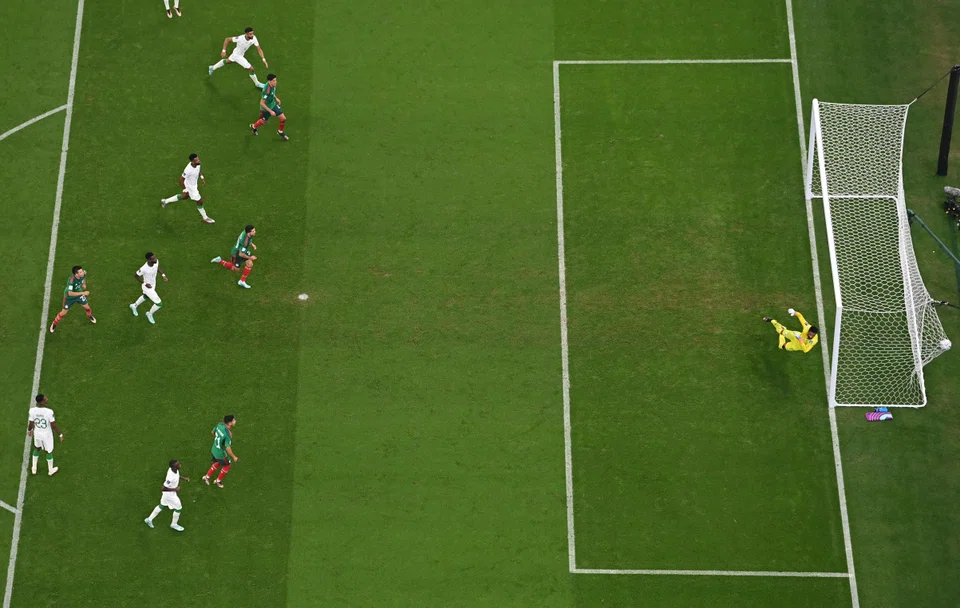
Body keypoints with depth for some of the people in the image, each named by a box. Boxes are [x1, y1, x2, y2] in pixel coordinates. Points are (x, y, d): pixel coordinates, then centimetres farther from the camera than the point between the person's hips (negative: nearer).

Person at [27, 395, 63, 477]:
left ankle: (34, 468, 47)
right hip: (47, 435, -3)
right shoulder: (49, 412, -32)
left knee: (37, 448, 32)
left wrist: (29, 430, 16)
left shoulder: (32, 411, -22)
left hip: (37, 434, 3)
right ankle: (50, 470, 43)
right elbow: (54, 425, -21)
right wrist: (60, 434, -5)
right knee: (48, 451, 21)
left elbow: (30, 424, -8)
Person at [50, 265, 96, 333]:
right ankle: (54, 324, 37)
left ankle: (90, 316, 54)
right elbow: (70, 293, -49)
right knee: (64, 313, 9)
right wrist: (83, 293, -47)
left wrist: (84, 284, -5)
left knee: (87, 307, 18)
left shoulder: (83, 273, -26)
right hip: (69, 297, -5)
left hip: (79, 294, 5)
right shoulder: (71, 280, -44)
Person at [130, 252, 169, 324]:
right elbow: (135, 275, -20)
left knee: (145, 297, 36)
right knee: (159, 304, 2)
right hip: (148, 288, -7)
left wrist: (163, 275, -8)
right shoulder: (144, 269, -40)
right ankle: (150, 314, 35)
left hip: (153, 284, 7)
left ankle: (134, 306, 65)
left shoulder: (156, 261, -23)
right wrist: (145, 284, -25)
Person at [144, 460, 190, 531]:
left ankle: (149, 519, 46)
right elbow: (163, 488, -32)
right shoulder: (171, 477, -40)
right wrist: (174, 489, -27)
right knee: (178, 508, 13)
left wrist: (183, 478, 0)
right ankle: (174, 524, 37)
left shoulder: (174, 469, -16)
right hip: (169, 494, -8)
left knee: (162, 506, 28)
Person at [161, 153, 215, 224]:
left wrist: (202, 177, 3)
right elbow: (181, 179, -26)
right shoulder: (188, 170, -40)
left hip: (194, 183, 8)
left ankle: (166, 201, 48)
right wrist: (184, 189, -17)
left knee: (184, 196, 32)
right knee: (199, 202, 10)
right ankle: (205, 218, 35)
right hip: (191, 187, -8)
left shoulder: (198, 164, -19)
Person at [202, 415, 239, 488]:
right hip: (221, 454, -7)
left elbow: (213, 432, 5)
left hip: (214, 449, 7)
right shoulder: (228, 434, -37)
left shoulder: (219, 424, -15)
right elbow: (228, 448, -32)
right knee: (227, 466, 22)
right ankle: (218, 481, 41)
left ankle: (207, 477, 46)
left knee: (218, 463, 33)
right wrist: (234, 457, -17)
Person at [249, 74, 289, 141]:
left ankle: (280, 132, 33)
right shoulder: (266, 91, -40)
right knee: (263, 122, 20)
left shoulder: (273, 85, -16)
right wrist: (270, 111, -28)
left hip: (273, 104, 6)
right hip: (266, 108, -6)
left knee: (283, 118, 4)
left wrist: (276, 98, 11)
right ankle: (254, 127, 54)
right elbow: (262, 103, -33)